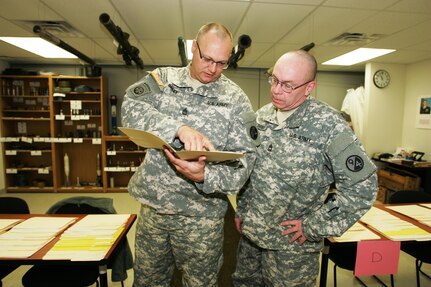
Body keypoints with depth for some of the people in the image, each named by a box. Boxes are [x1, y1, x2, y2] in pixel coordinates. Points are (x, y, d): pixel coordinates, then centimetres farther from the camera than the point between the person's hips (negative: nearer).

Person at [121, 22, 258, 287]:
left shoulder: (236, 99, -6)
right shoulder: (163, 79, 1)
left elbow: (244, 159, -11)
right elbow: (132, 109, -17)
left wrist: (205, 176, -30)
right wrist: (179, 128, -33)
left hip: (200, 217, -2)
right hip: (152, 206, 3)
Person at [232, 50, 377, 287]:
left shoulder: (328, 125, -16)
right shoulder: (261, 116, 1)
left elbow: (362, 186, -16)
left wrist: (312, 227, -14)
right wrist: (241, 210, 9)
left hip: (291, 245, -5)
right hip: (249, 234, 6)